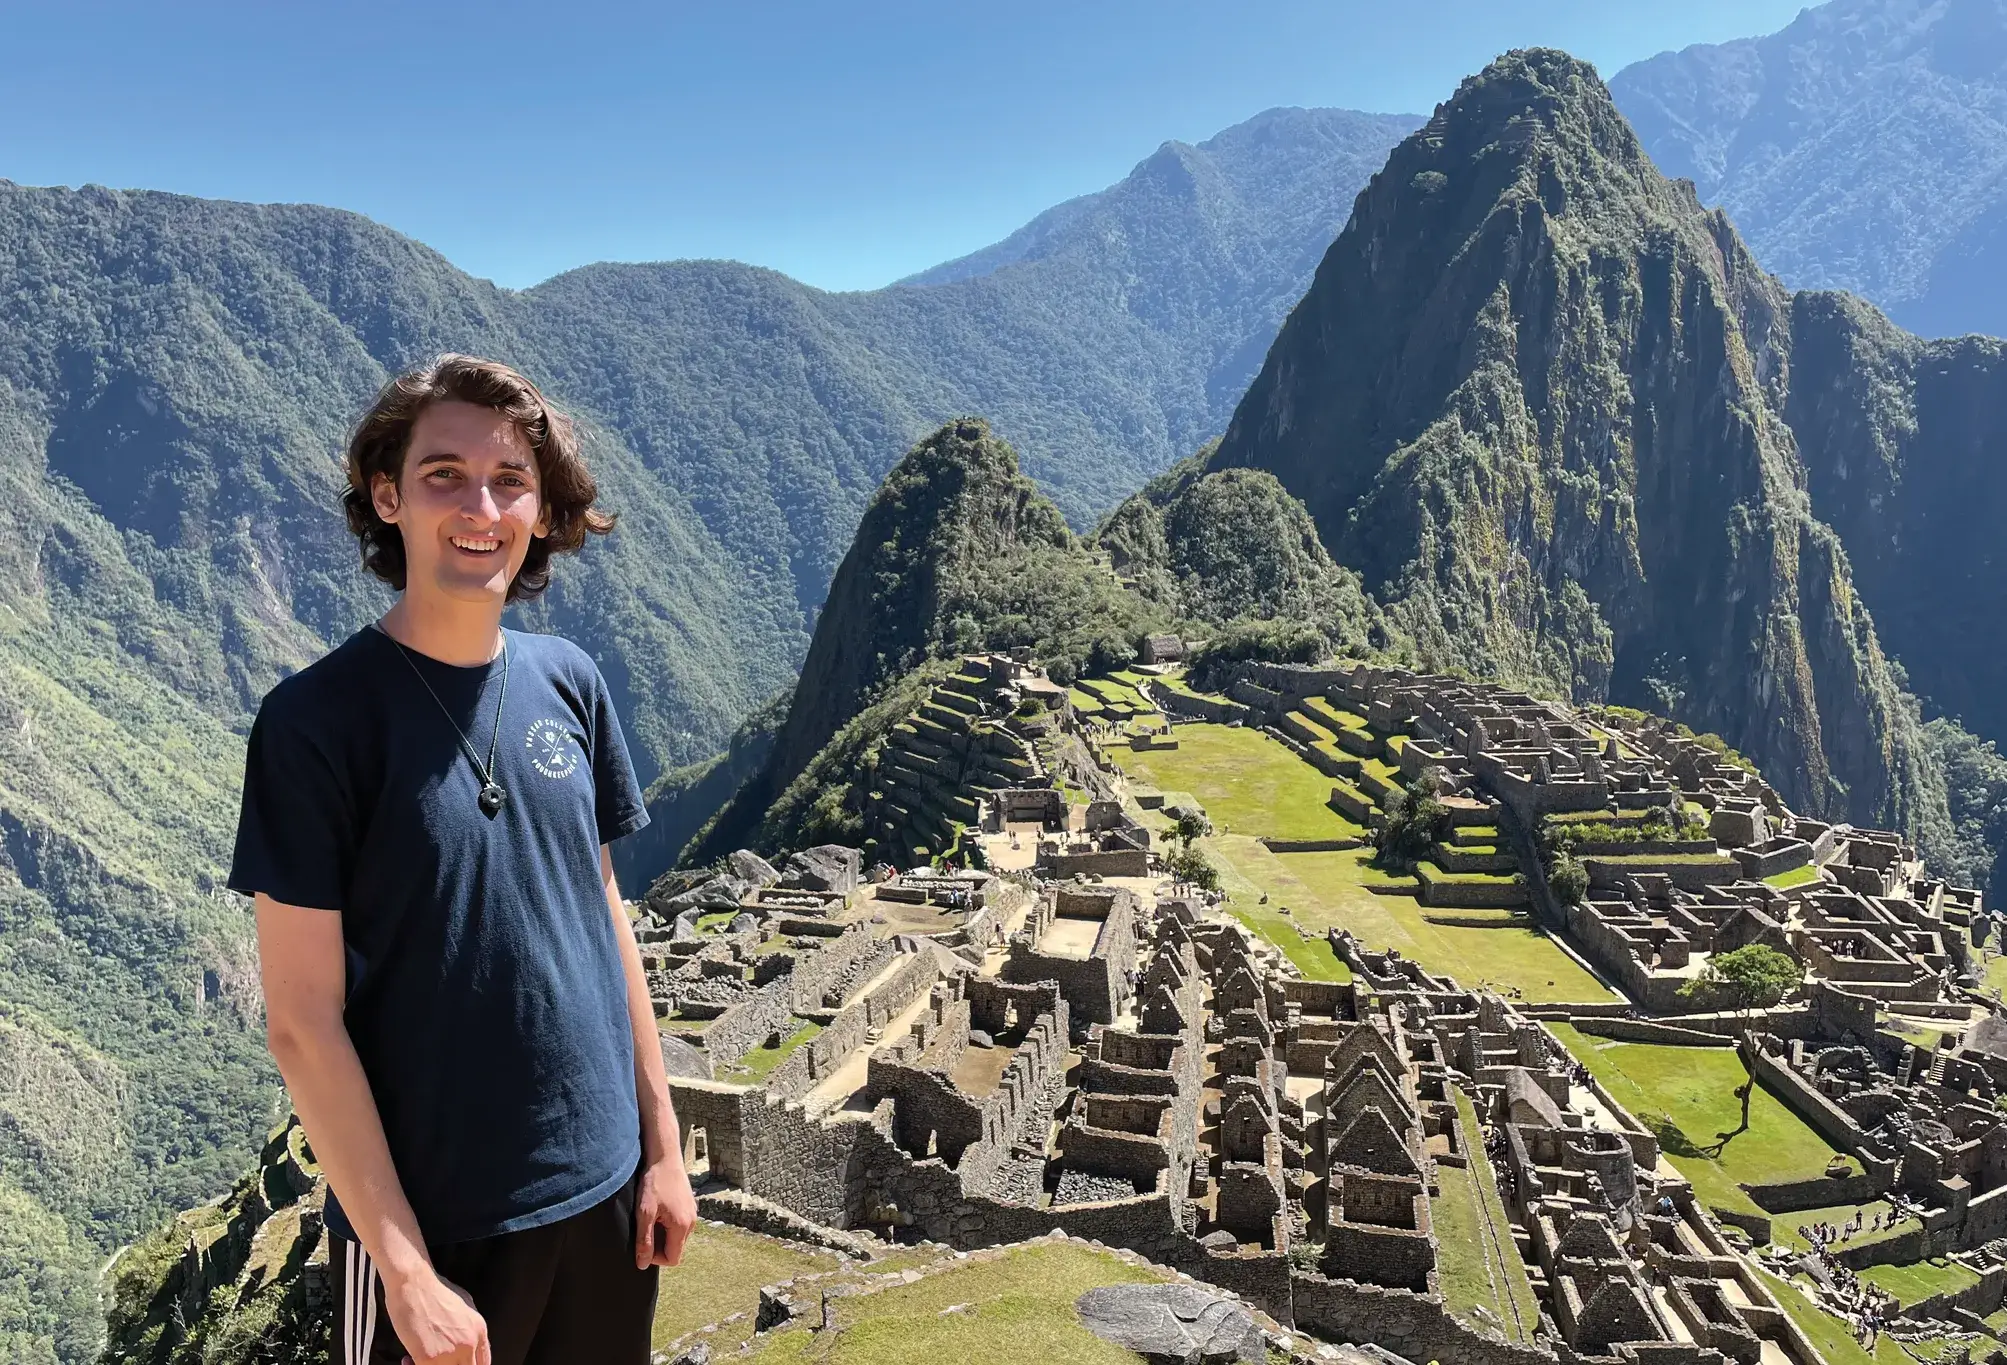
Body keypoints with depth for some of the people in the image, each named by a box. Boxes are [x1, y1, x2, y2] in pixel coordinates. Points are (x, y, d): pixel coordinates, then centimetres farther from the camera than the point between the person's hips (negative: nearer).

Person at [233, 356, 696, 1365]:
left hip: (606, 1188, 5)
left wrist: (662, 1144, 6)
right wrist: (408, 1272, -13)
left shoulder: (569, 684, -2)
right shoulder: (314, 720, -16)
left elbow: (604, 911, 5)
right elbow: (303, 1023, -14)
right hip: (430, 1222, -4)